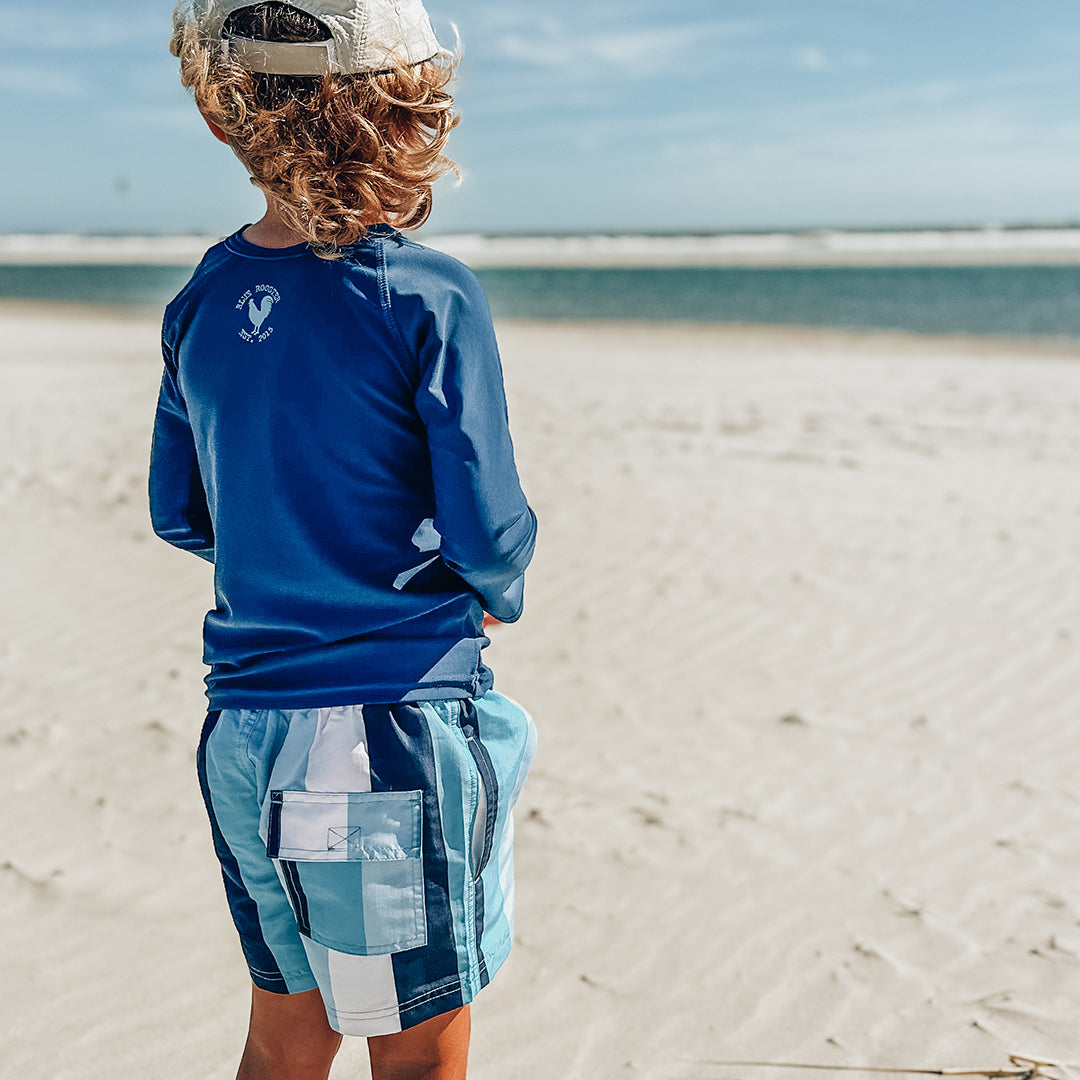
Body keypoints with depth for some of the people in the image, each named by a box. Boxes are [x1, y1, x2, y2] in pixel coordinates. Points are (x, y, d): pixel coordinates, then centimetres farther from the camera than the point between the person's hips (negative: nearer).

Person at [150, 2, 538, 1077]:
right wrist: (500, 588, 7)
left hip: (242, 735, 6)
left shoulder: (201, 301, 3)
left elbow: (180, 517, 10)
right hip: (396, 727, -6)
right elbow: (487, 534, -15)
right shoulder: (428, 299, -15)